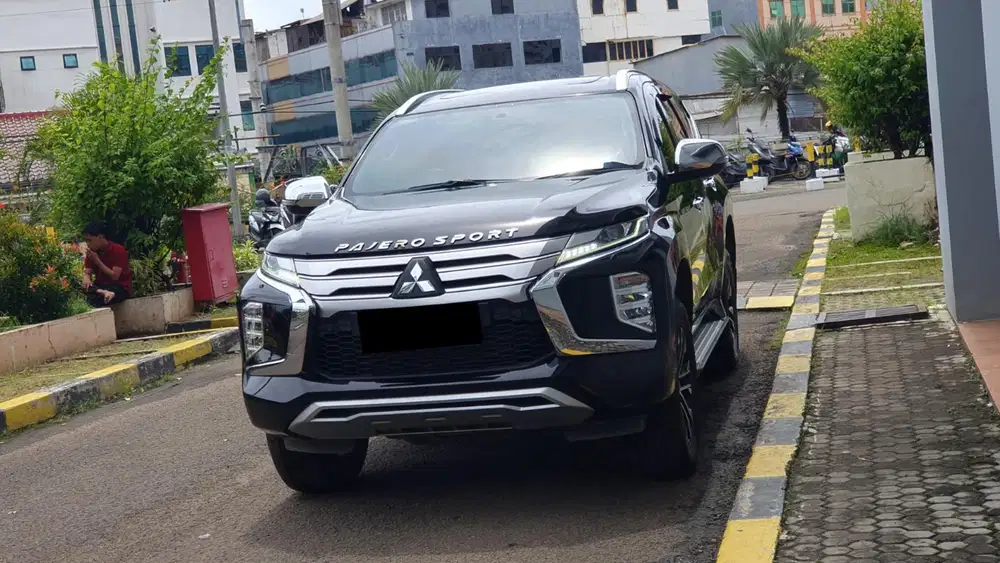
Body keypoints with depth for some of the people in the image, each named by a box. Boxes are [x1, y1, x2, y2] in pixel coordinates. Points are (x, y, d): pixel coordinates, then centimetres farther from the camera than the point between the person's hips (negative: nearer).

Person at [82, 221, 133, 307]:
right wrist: (86, 279, -23)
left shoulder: (118, 250, -14)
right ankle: (104, 293, -43)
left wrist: (97, 261, -20)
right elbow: (87, 272, 2)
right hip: (101, 286, 6)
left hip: (120, 288, -6)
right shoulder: (92, 252, 5)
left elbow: (114, 276, -17)